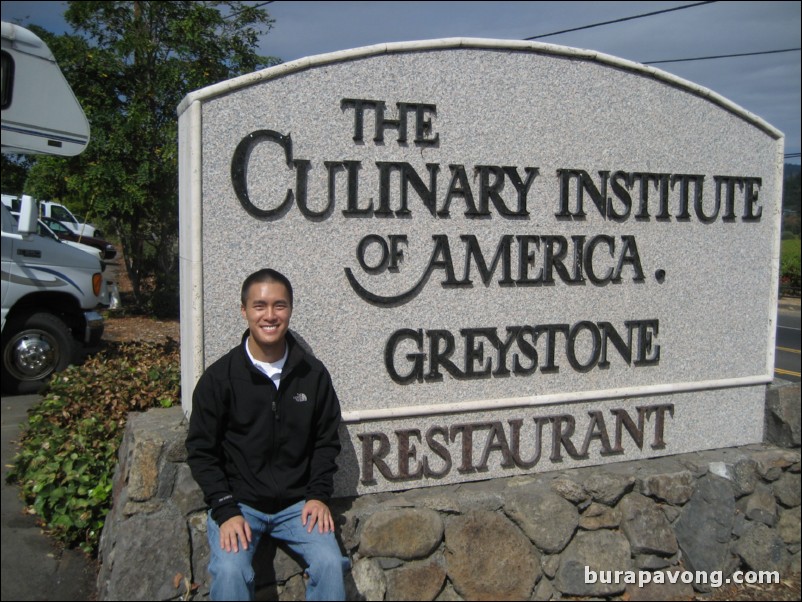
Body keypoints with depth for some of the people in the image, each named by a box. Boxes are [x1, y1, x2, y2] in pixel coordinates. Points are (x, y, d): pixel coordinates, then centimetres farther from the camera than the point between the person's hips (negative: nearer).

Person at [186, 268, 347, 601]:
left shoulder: (313, 373, -1)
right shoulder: (219, 377, -6)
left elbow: (326, 441, 9)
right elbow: (201, 451, -2)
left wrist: (319, 494, -2)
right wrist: (226, 510, -11)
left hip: (297, 502, 2)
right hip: (237, 502, -1)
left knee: (330, 563, -20)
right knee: (229, 571, -26)